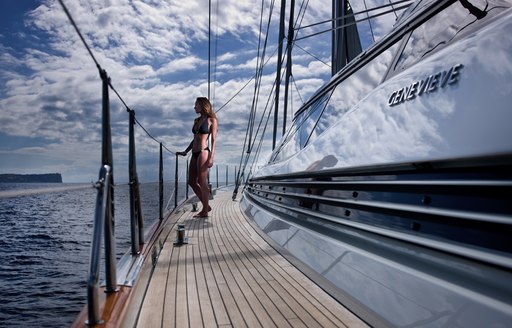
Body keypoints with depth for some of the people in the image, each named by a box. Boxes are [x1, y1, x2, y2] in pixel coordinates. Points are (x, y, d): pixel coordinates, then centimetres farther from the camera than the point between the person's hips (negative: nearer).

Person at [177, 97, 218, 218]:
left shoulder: (211, 120, -1)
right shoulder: (197, 120, 19)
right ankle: (206, 206, 19)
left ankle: (205, 211, 5)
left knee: (202, 182, -5)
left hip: (203, 152, -8)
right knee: (192, 182, 8)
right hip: (195, 153, 8)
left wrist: (211, 157, -14)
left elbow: (213, 140, -6)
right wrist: (185, 151, 19)